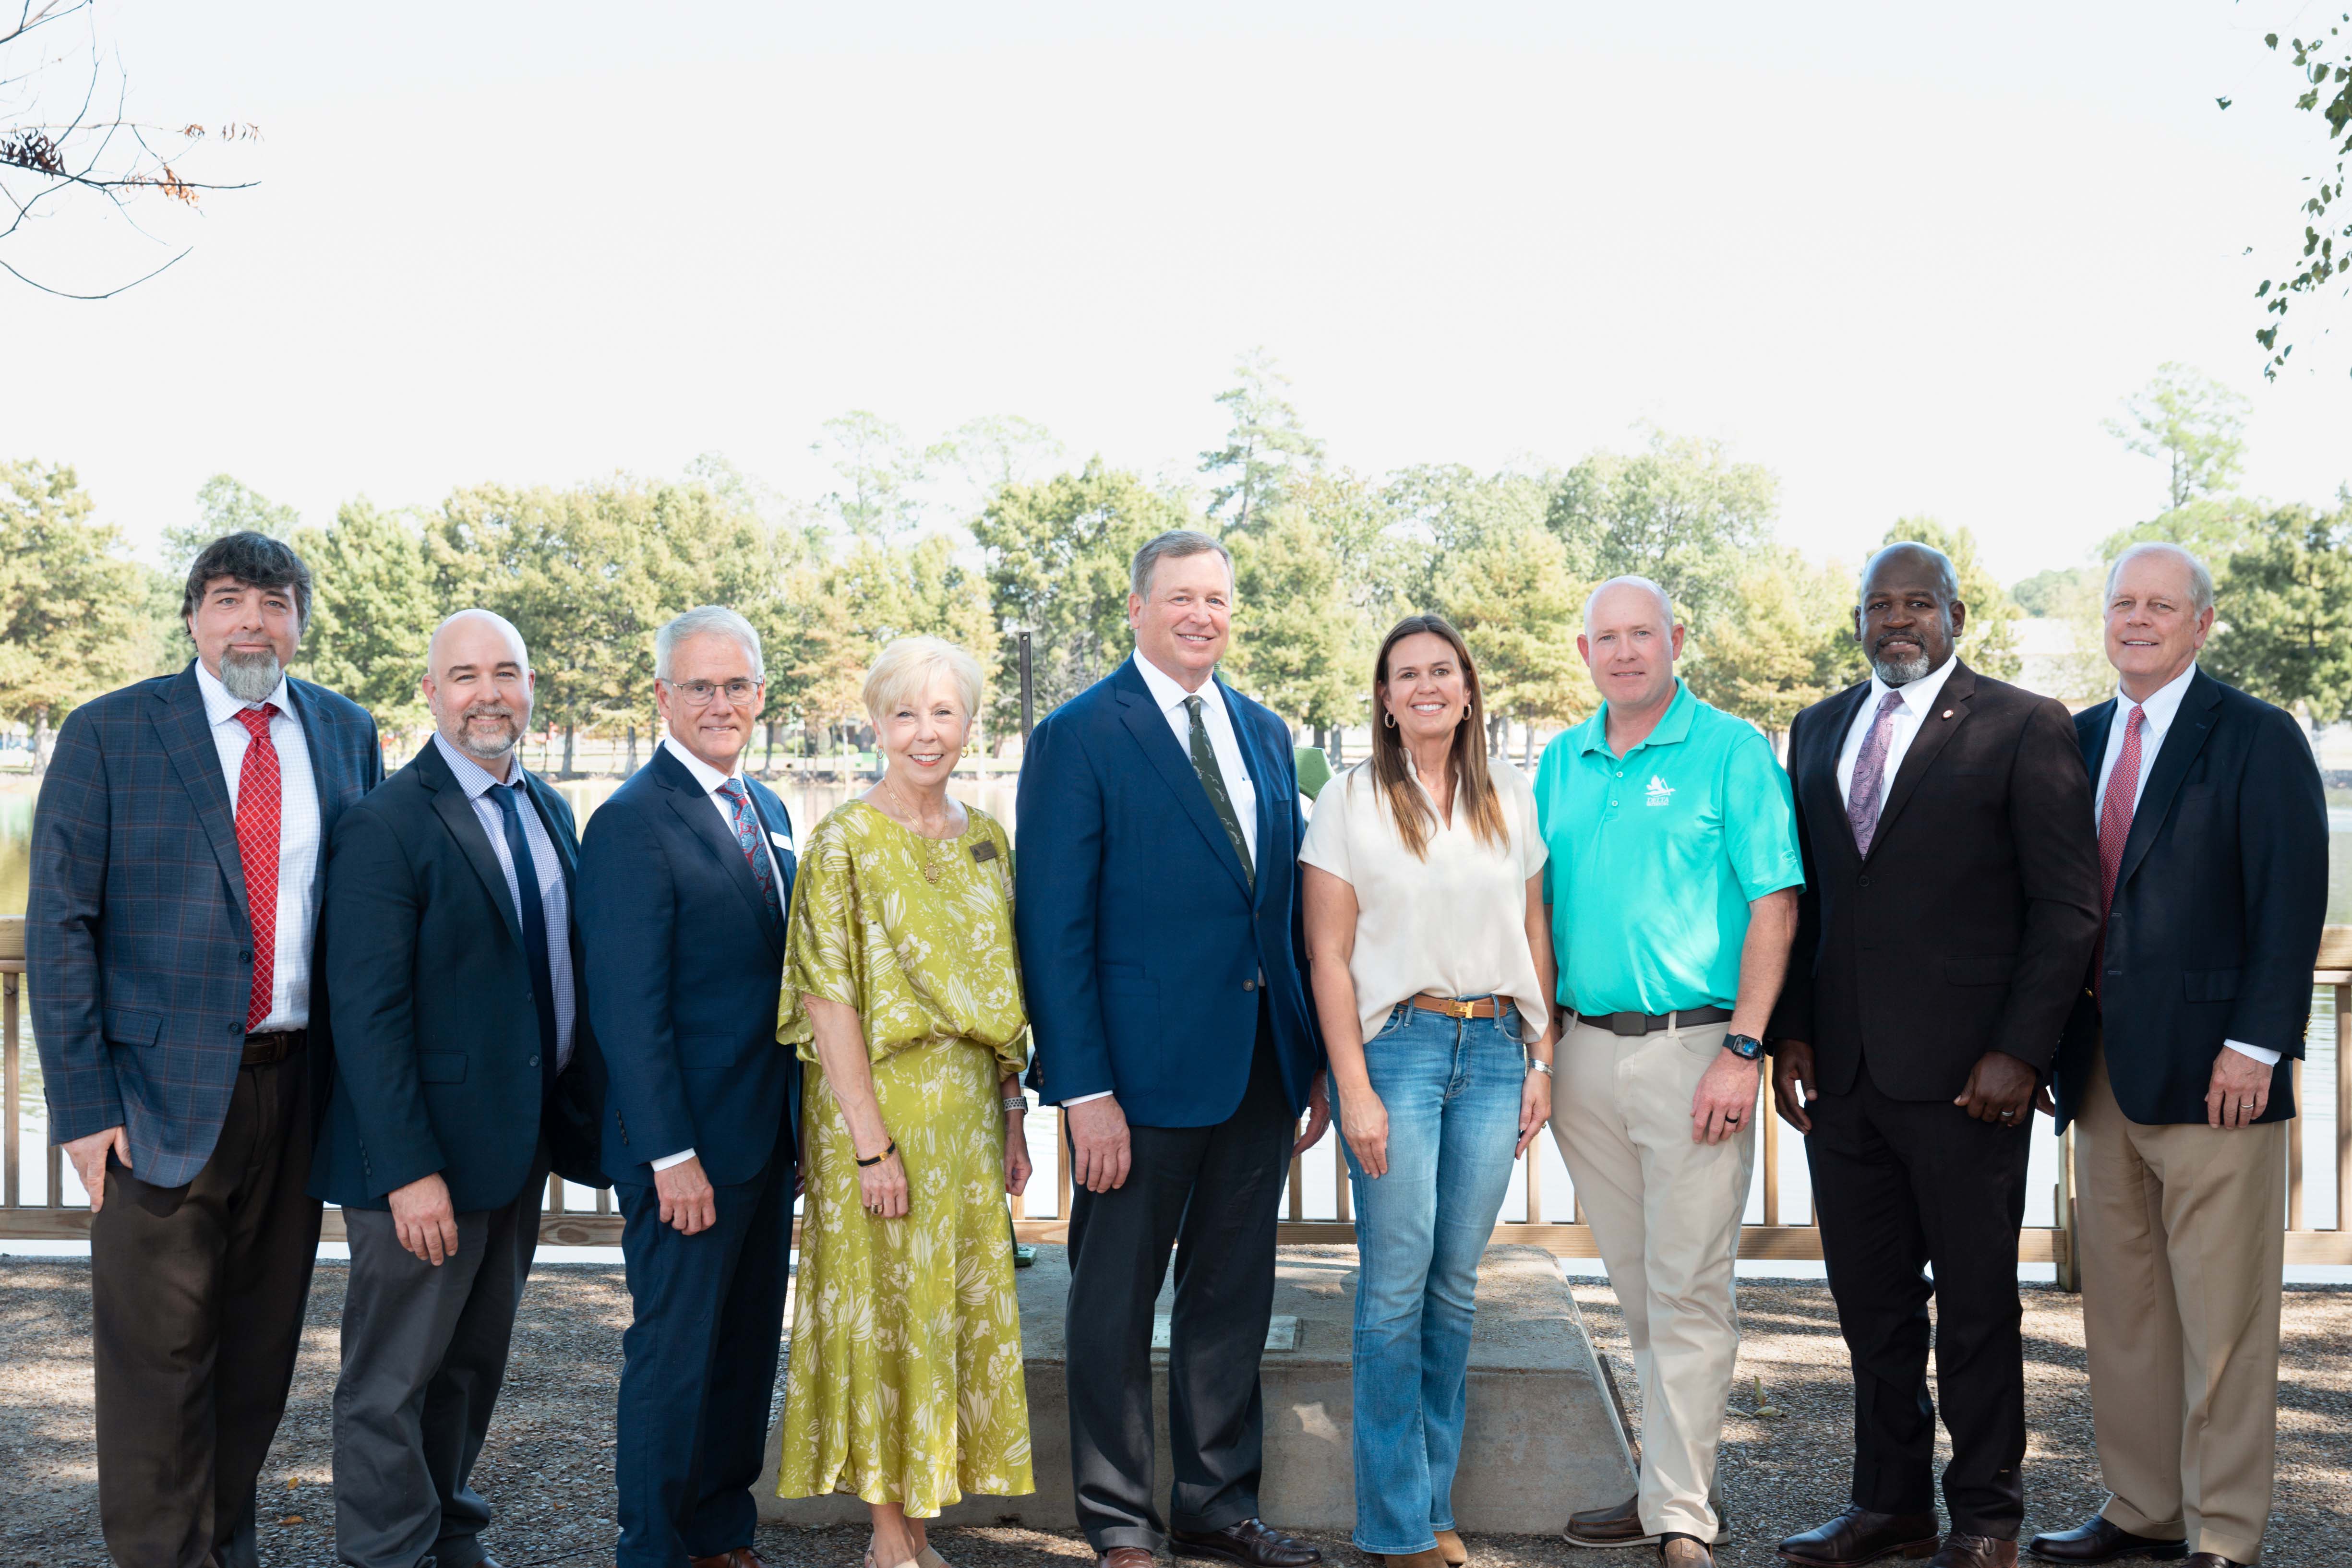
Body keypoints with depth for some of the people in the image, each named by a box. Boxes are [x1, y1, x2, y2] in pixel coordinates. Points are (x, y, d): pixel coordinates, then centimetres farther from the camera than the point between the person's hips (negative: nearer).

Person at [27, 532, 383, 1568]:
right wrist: (84, 1104, -11)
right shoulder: (107, 735, -3)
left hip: (299, 1083, 4)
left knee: (263, 1342, 14)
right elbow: (59, 927, -5)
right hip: (165, 1090, -4)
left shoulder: (347, 735, 8)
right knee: (157, 1350, 1)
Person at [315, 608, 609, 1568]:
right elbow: (367, 1014, -18)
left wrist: (582, 1117, 10)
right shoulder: (386, 825, -15)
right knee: (396, 1374, 5)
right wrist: (409, 1170, -22)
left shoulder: (548, 811, 9)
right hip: (428, 1150, -7)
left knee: (474, 1361, 19)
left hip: (523, 1142, 7)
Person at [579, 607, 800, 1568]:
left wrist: (803, 1124, 13)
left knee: (747, 1349, 16)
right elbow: (628, 1010, -17)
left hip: (769, 1138, 8)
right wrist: (671, 1155, -20)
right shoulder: (632, 823, -14)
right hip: (690, 1145, -8)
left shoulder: (767, 811, 12)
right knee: (675, 1352, 4)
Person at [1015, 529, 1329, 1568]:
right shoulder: (1080, 736, -7)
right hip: (1143, 1066, -6)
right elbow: (1052, 926, -11)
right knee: (1117, 1301, 7)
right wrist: (1084, 1089, -17)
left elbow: (1289, 904, 14)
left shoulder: (1264, 733, 12)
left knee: (1233, 1294, 15)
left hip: (1261, 1062, 6)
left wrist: (1315, 1054, 8)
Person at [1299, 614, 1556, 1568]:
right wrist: (1355, 1089, -10)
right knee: (1396, 1285, -2)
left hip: (1494, 1048, 3)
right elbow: (1329, 956, -3)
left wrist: (1542, 1059, 6)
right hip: (1396, 1043, -3)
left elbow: (1534, 934, 14)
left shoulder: (1510, 798, 11)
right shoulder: (1351, 801, 0)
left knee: (1456, 1285, 8)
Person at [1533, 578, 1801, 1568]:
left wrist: (1743, 1050, -16)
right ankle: (1673, 1479, 26)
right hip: (1585, 1052, 5)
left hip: (1691, 1049, -5)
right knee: (1639, 1292, 14)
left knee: (1688, 1291, -1)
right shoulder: (1561, 764, 12)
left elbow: (1774, 906, -9)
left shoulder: (1731, 751, -4)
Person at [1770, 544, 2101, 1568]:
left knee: (1977, 1303, 6)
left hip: (1963, 1075, -4)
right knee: (1870, 1301, 12)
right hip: (1842, 1070, 5)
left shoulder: (2024, 727, -2)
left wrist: (2019, 1052, -12)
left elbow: (2067, 906, -5)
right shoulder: (1817, 731, 13)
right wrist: (1790, 1033, 6)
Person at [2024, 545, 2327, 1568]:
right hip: (2104, 1070, 6)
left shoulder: (2257, 741, -3)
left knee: (2222, 1319, 1)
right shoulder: (2078, 742, 14)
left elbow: (2292, 903, -9)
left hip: (2209, 1071, -6)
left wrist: (2255, 1044, -15)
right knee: (2120, 1309, 12)